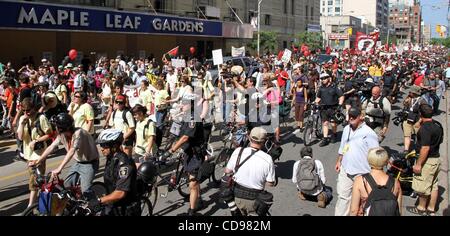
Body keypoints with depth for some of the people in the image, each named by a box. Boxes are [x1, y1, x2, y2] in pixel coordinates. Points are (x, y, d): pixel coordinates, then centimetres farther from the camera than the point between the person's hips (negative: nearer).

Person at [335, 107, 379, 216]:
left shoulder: (369, 133, -17)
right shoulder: (346, 129, 5)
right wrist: (339, 161, 19)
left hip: (362, 173, -6)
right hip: (345, 170, 6)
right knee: (343, 195, 14)